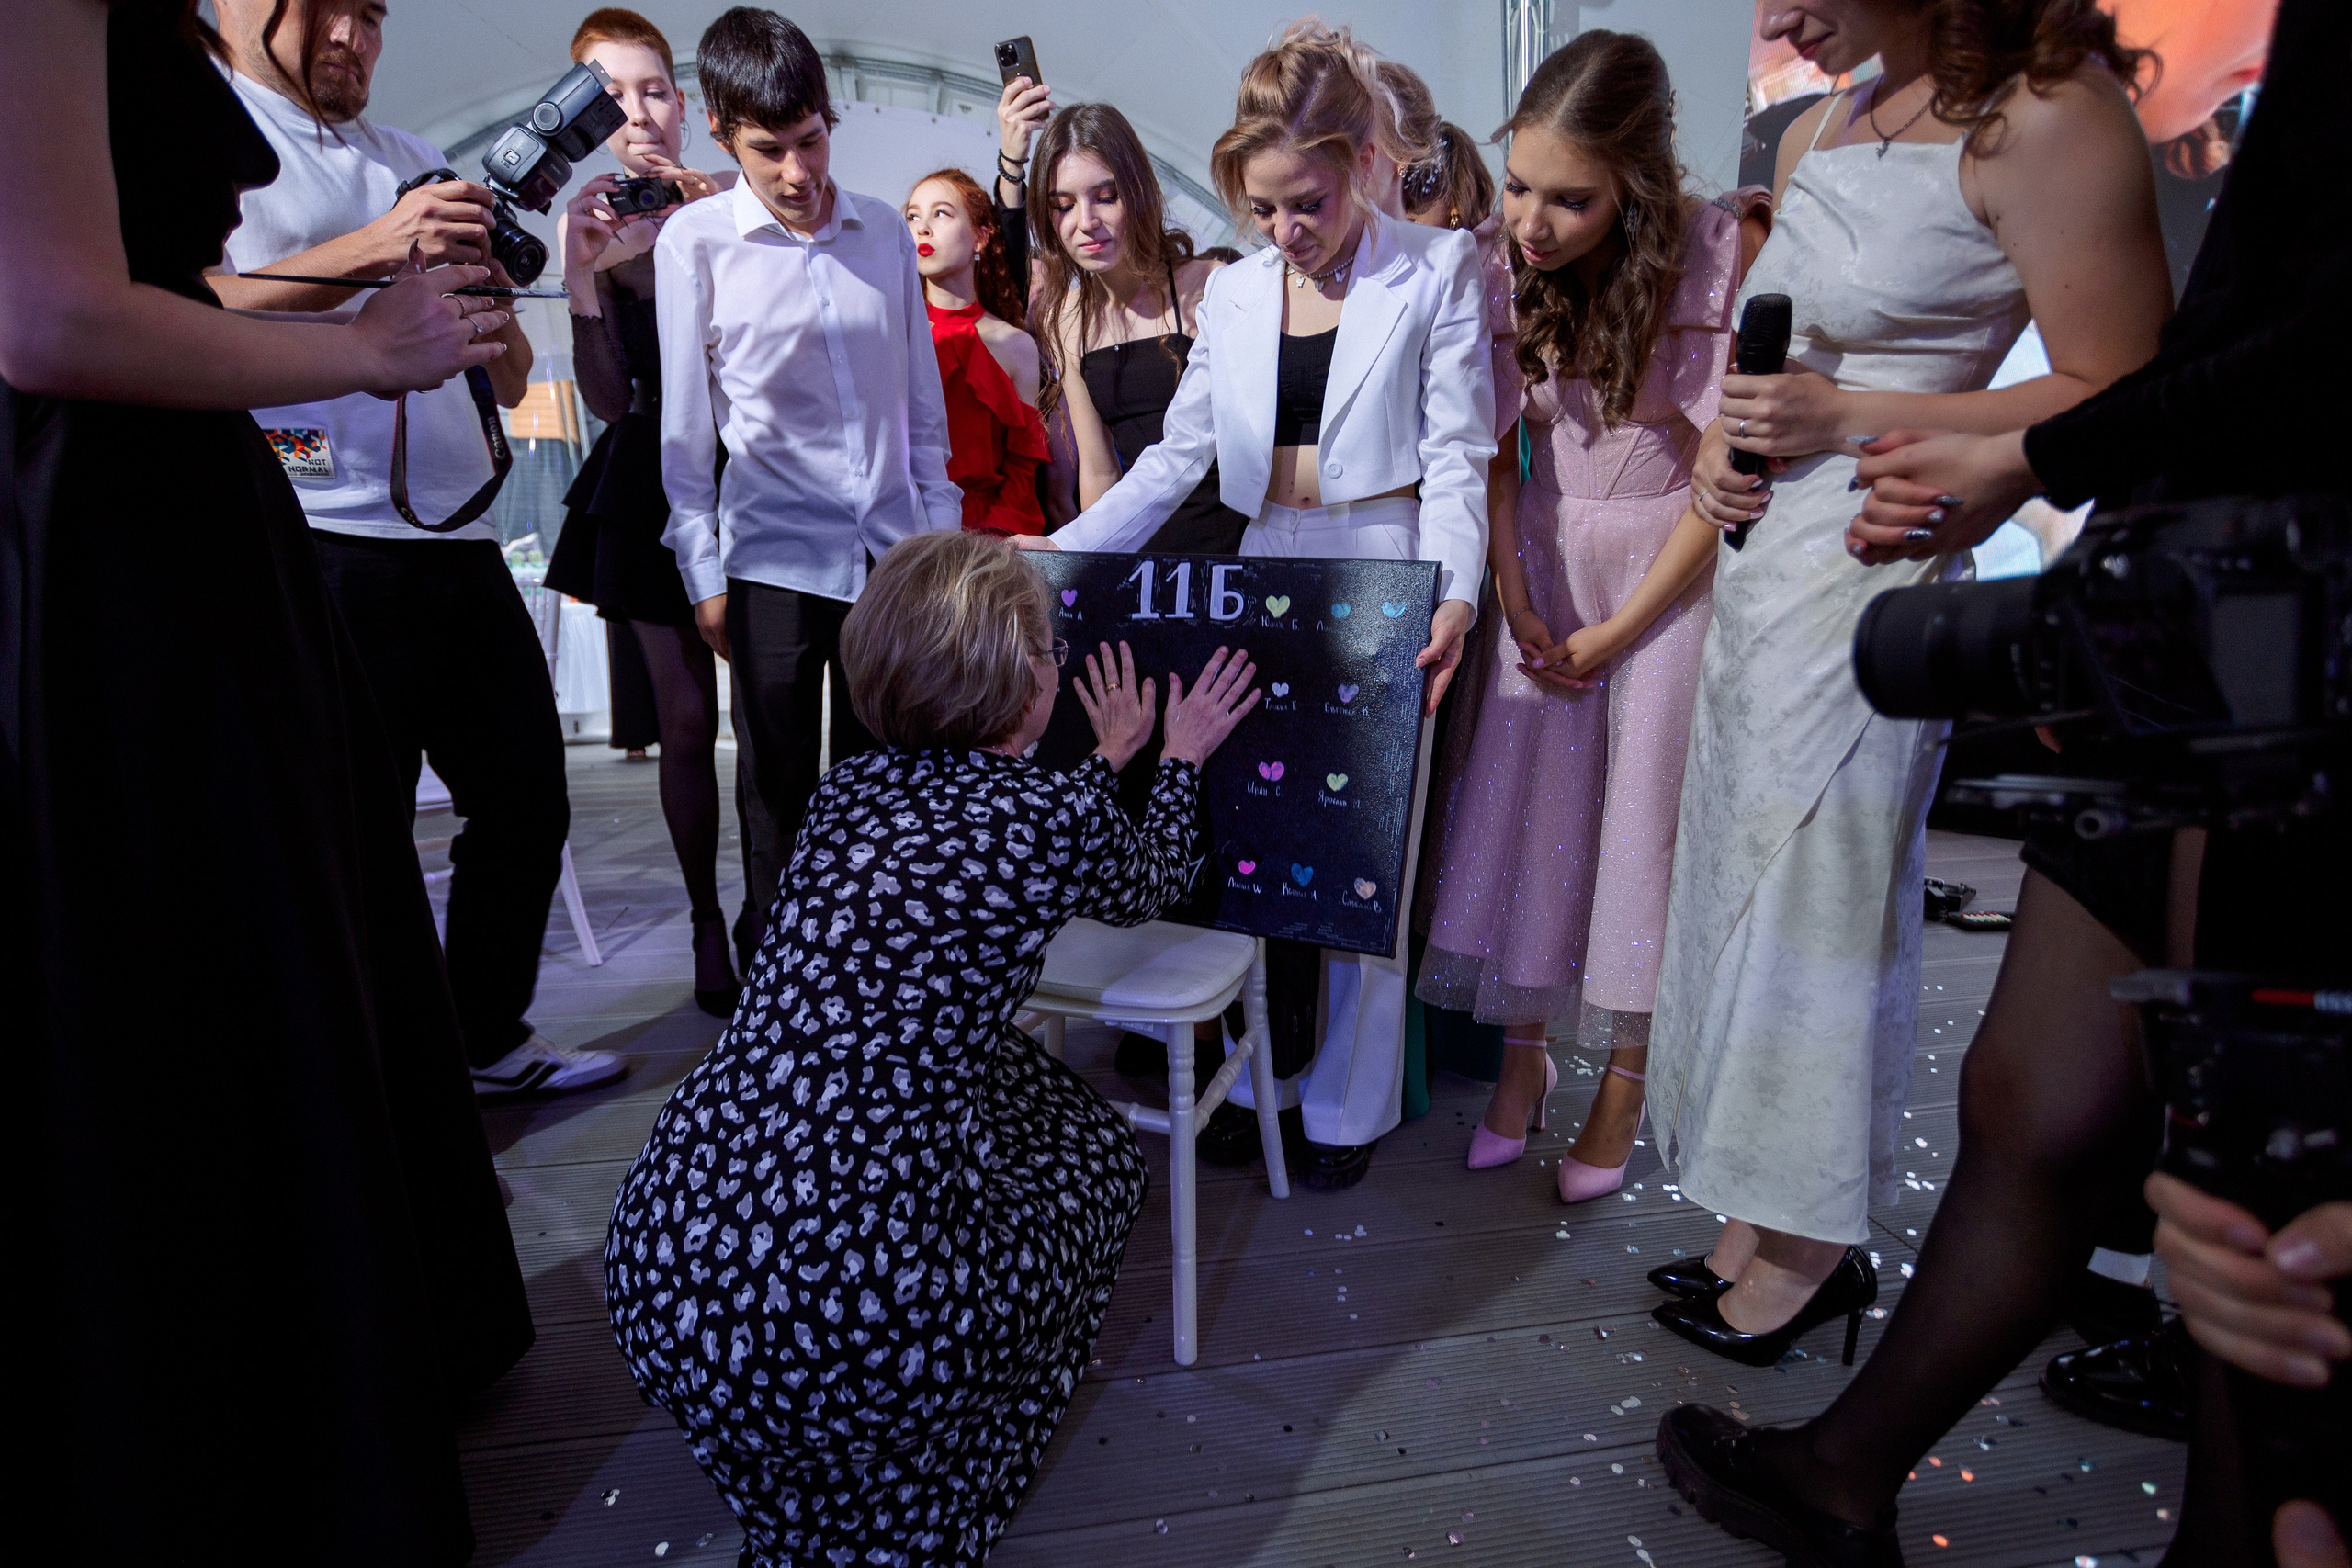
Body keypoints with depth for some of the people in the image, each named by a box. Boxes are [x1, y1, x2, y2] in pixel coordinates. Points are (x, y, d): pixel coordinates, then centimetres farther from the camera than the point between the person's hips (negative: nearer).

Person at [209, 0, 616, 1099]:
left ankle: (489, 1039, 30)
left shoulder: (418, 161, 21)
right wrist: (370, 249, -18)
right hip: (323, 545, -6)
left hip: (460, 543, 7)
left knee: (527, 797, 12)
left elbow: (509, 378, 18)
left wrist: (483, 265, -2)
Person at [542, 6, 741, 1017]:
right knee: (687, 719, 2)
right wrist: (579, 272, -12)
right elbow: (609, 400, -1)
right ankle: (709, 925, 15)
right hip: (653, 486, 1)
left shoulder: (729, 204, 3)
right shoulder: (589, 224, 6)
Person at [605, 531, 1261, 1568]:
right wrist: (1181, 758, 36)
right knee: (1095, 1151, 21)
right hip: (851, 1321, -6)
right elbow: (1149, 885, 19)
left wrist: (1107, 762, 44)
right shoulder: (1058, 820, -7)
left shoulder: (850, 788, 10)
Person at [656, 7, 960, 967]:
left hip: (893, 553, 3)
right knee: (776, 790, 5)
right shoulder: (696, 242, 1)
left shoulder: (885, 233, 9)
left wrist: (944, 543, 10)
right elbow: (685, 422, 3)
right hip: (774, 555, -2)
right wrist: (704, 574, 0)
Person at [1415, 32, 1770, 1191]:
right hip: (1546, 559, 4)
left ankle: (1622, 1092, 15)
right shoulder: (1510, 267, -8)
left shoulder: (1723, 255, -18)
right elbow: (1492, 450, 0)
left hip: (1672, 566, -3)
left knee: (1644, 814, 0)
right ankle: (1525, 1059, 18)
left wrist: (1613, 634, -13)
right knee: (1521, 794, 2)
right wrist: (1518, 606, -5)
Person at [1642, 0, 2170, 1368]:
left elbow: (2120, 402, -15)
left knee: (1818, 905, 1)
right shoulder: (1819, 130, 13)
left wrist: (1845, 418, -18)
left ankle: (1815, 1250, 22)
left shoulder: (2044, 114, -12)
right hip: (1763, 563, 9)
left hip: (1867, 580, -9)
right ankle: (1759, 1223, 28)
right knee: (1746, 883, 12)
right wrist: (1725, 443, 4)